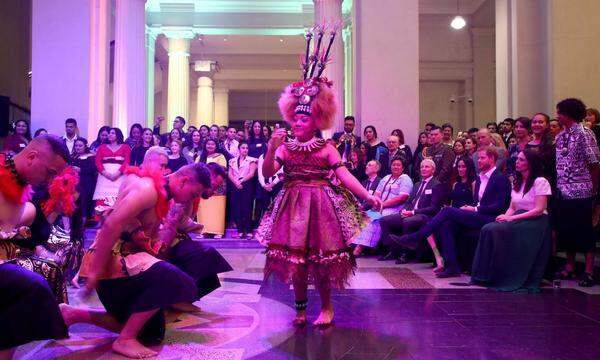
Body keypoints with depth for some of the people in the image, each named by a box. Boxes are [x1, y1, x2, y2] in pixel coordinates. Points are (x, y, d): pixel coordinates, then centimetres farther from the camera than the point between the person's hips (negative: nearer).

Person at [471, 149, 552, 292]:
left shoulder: (540, 182, -4)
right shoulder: (516, 183, 18)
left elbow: (539, 210, -13)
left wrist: (513, 218, -19)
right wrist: (505, 216, -8)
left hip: (535, 222, -6)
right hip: (517, 220, 6)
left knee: (496, 231, -30)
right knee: (488, 229, -23)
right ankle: (488, 276, -20)